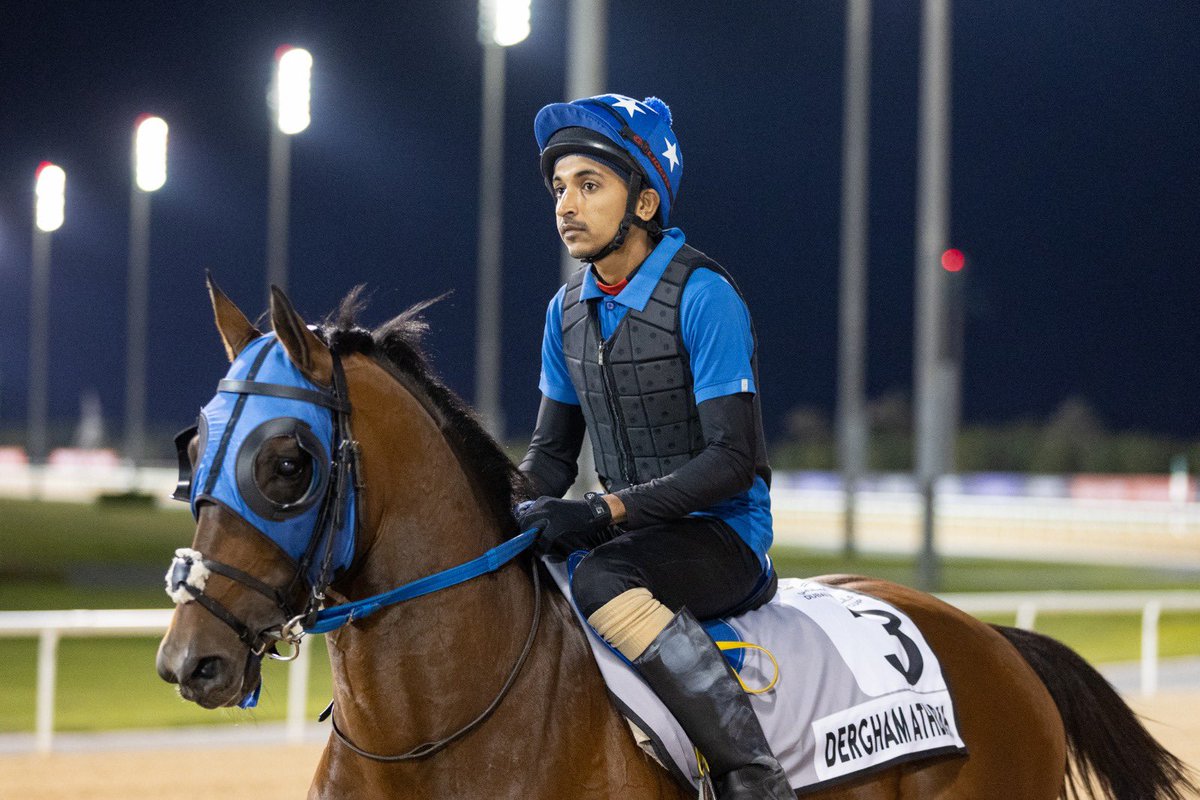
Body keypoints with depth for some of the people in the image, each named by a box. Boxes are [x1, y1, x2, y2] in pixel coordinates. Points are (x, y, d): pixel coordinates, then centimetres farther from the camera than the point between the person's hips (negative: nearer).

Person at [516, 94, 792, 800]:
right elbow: (552, 454, 16)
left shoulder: (704, 297, -15)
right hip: (631, 532, 7)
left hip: (725, 535, -7)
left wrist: (604, 511, -28)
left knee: (603, 581, -36)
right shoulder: (567, 311, 8)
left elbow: (731, 461, -20)